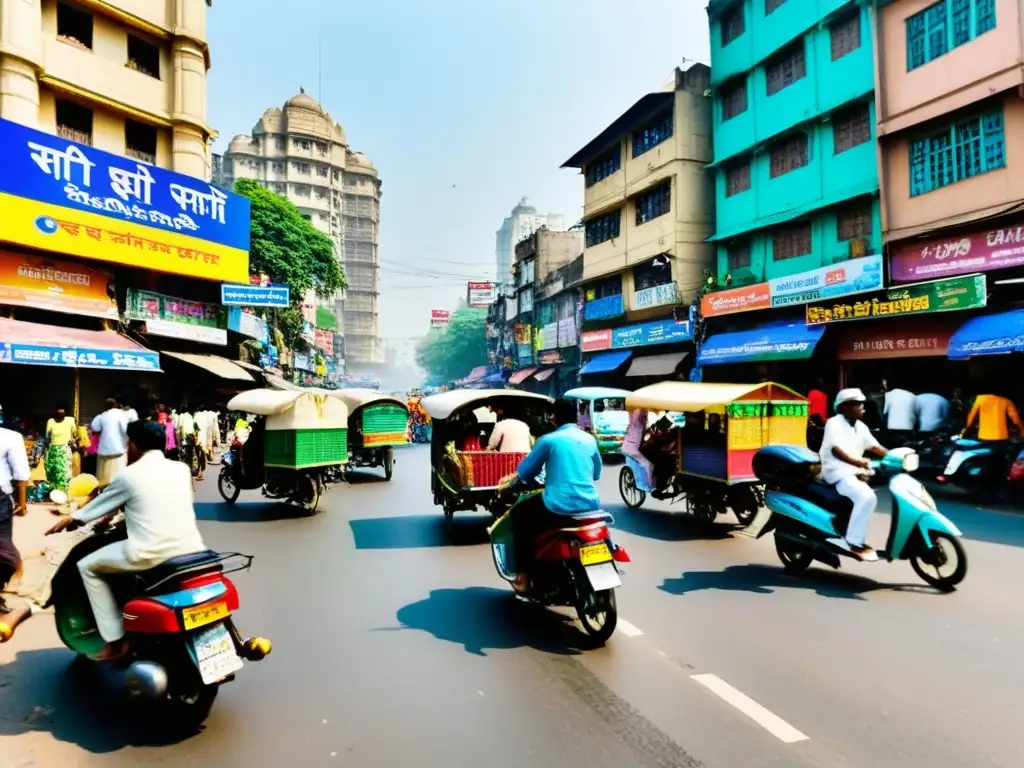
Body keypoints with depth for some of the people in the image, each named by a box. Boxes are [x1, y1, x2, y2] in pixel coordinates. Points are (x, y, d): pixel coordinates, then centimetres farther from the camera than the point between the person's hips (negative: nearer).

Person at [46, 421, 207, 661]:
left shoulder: (129, 475, 1)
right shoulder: (181, 469, 12)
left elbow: (101, 504, 19)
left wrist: (71, 519, 39)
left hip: (151, 554, -4)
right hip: (191, 549, 5)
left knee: (87, 567, 19)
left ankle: (115, 640, 16)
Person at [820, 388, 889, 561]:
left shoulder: (860, 427, 16)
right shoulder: (834, 423, -10)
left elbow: (874, 446, 9)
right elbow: (836, 450, -22)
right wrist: (857, 462, -37)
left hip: (854, 472, 9)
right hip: (836, 471, -9)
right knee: (866, 497, -27)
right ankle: (854, 542, -19)